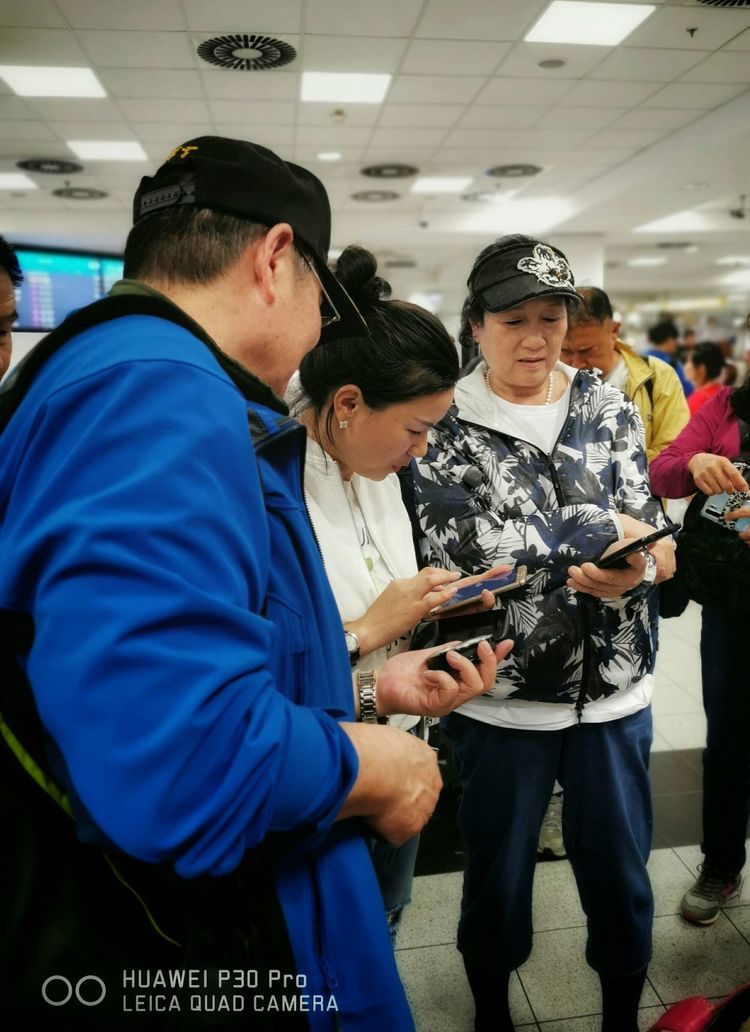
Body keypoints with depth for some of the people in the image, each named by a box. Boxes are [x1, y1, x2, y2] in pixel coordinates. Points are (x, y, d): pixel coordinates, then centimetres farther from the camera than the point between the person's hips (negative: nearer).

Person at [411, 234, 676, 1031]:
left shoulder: (610, 410, 4)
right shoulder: (444, 426, -6)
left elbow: (658, 544, -1)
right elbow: (464, 550, -19)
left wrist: (632, 572, -25)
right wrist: (602, 529, -18)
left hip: (614, 689, 3)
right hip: (500, 694, -2)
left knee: (621, 876, 17)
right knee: (497, 877, 16)